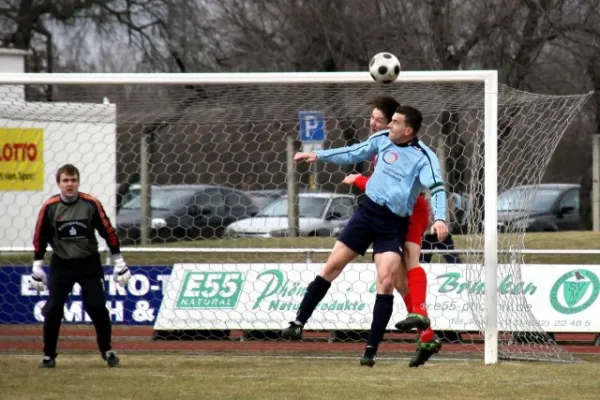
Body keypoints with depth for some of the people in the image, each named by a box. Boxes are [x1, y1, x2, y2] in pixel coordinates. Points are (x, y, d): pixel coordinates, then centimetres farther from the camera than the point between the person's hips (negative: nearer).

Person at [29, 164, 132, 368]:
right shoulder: (49, 207, -9)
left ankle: (107, 351, 14)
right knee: (53, 309, -5)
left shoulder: (91, 204, -11)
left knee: (98, 308, -4)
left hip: (89, 264, 0)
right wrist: (37, 268, 1)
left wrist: (119, 264, -2)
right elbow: (40, 239, 0)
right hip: (61, 265, 0)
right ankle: (49, 355, 7)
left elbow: (109, 232, -4)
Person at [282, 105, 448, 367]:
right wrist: (317, 156, 15)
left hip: (394, 225, -4)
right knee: (332, 265, 2)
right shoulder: (382, 139, 4)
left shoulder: (423, 157, -11)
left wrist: (439, 218, -38)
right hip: (368, 210, 4)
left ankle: (371, 350, -10)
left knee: (385, 282, -15)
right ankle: (299, 323, 11)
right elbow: (353, 154, 18)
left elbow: (437, 188, -21)